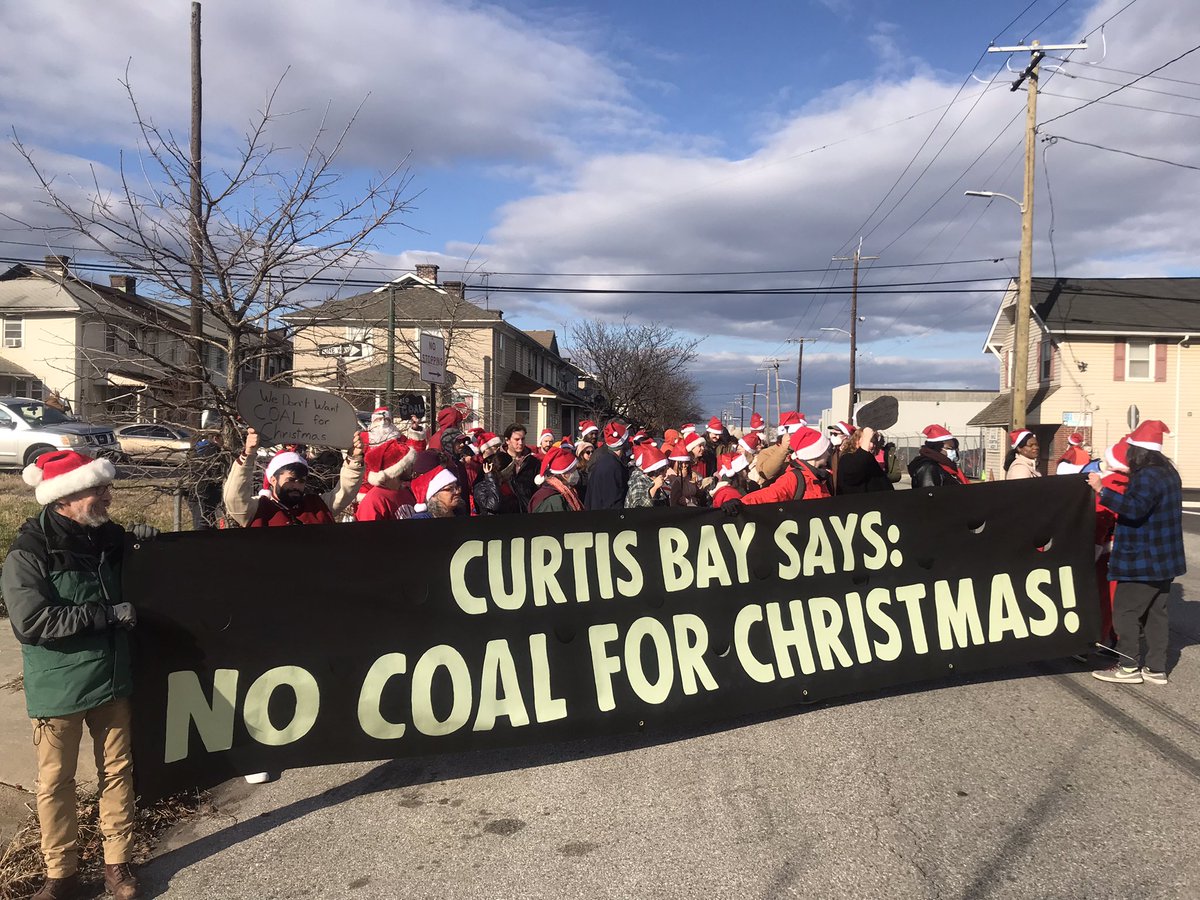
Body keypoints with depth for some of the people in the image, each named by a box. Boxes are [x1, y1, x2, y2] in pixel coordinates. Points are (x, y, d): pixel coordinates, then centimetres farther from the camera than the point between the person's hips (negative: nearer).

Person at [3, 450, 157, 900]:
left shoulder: (108, 536, 0)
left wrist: (140, 545, -3)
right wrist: (108, 614, -24)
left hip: (111, 677, 5)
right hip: (59, 687, -5)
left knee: (117, 771, 11)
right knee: (56, 782, 9)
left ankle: (117, 863, 25)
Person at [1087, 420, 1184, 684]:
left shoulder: (1147, 476, -20)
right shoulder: (1168, 473, 12)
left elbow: (1135, 507, -34)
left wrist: (1102, 490, -37)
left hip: (1141, 562, -10)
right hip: (1163, 561, 10)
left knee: (1125, 611, -1)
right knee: (1156, 612, 13)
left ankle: (1129, 667, 3)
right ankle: (1156, 668, 18)